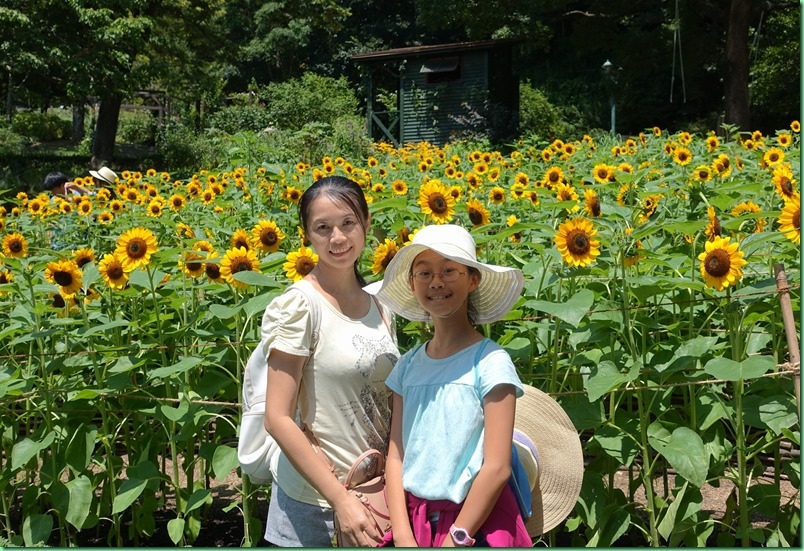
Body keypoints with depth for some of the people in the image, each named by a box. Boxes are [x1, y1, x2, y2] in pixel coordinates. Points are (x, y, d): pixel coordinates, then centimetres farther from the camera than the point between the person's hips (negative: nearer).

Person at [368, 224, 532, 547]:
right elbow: (396, 456, 1)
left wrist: (454, 539, -12)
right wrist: (403, 537, -9)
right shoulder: (408, 366, 3)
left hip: (474, 524, -4)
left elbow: (497, 468, -13)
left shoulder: (490, 362, -11)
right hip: (412, 521, 4)